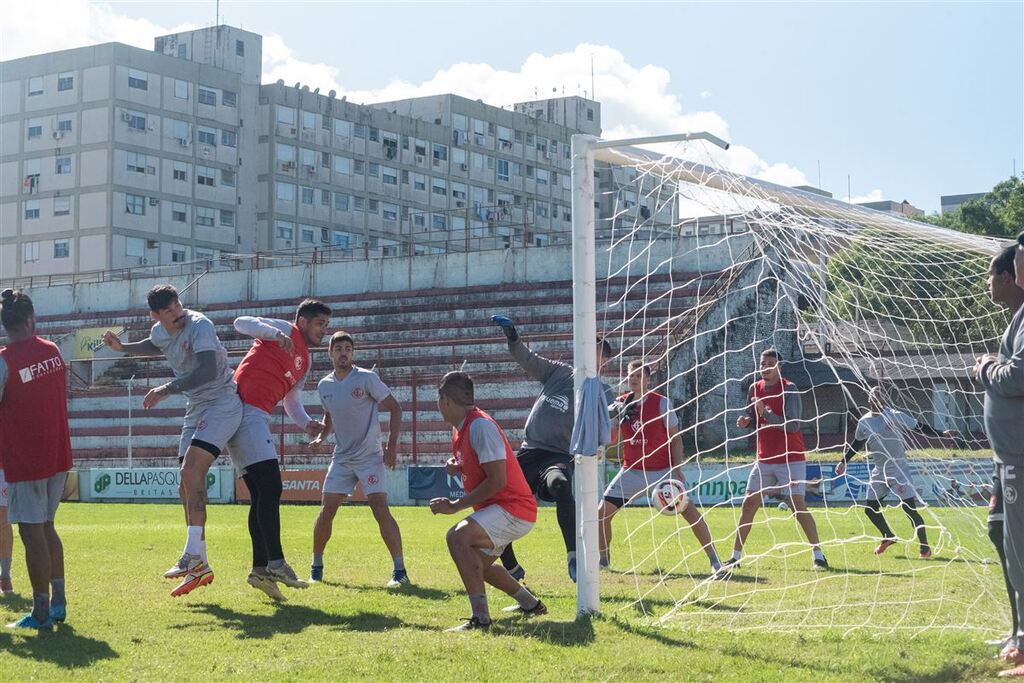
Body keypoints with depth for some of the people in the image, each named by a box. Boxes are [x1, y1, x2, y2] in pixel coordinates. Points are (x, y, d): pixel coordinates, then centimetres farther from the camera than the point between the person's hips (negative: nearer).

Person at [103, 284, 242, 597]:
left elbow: (208, 372, -32)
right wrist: (123, 347, 21)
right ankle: (201, 567, 10)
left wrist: (166, 389, -31)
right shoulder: (160, 332, 7)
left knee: (191, 471, -24)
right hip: (195, 410, 9)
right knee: (187, 487, 5)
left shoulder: (200, 325, -18)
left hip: (221, 404, -9)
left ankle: (193, 557, -26)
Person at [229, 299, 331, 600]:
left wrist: (307, 424, 9)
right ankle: (276, 564, -21)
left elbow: (292, 403, 29)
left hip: (257, 418, 10)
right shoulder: (286, 331, 2)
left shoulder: (305, 363, 25)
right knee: (270, 487, -17)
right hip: (243, 409, -10)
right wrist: (274, 333, -26)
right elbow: (241, 323, -10)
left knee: (263, 496, 6)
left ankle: (260, 570, 5)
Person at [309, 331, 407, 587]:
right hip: (341, 458, 5)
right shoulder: (324, 386, 6)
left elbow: (394, 408, -6)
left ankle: (399, 570, -13)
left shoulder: (366, 378, -9)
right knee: (326, 511, 0)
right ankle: (316, 567, 16)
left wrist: (392, 445, -13)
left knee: (380, 509, -16)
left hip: (370, 456, -5)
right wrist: (320, 437, 7)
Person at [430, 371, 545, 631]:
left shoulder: (481, 426, -20)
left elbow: (497, 481, -24)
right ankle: (530, 604, 45)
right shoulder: (461, 428, 11)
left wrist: (455, 505, -21)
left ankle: (480, 617, -29)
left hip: (513, 510, -11)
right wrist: (456, 466, 5)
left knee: (458, 536, -30)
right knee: (477, 564, 27)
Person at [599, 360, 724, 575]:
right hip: (632, 471, 3)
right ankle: (603, 559, 16)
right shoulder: (620, 404, 1)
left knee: (689, 510, -14)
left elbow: (675, 437, -3)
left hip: (663, 469, -3)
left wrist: (677, 469, -13)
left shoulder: (661, 402, -7)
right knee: (602, 512, -4)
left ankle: (714, 560, -7)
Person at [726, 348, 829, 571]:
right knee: (748, 505, 3)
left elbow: (792, 425, -20)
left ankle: (818, 555, -1)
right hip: (764, 459, 6)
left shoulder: (789, 389, -12)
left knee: (798, 506, -10)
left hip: (790, 459, -6)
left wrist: (766, 413, -29)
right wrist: (746, 421, -5)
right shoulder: (755, 389, 7)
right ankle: (735, 557, 9)